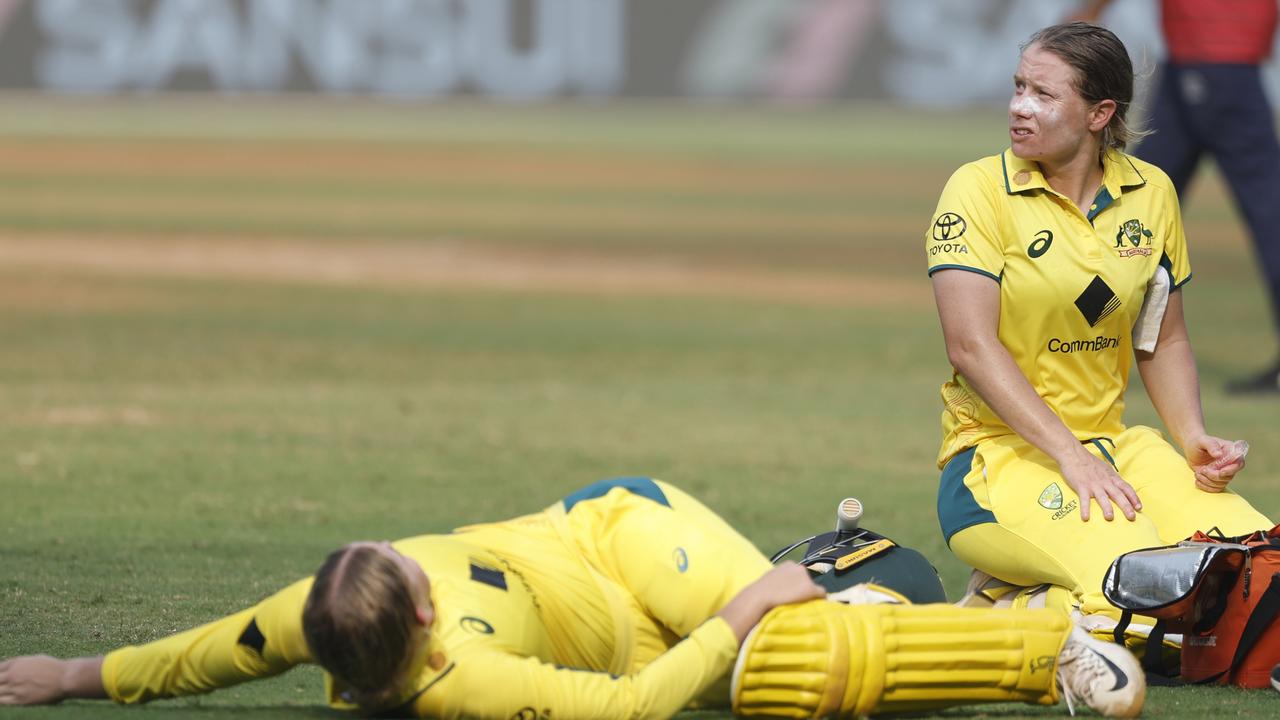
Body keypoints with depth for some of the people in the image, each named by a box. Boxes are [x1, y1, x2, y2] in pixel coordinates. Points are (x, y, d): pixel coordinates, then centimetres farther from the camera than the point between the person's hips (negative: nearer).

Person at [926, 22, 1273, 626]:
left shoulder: (1151, 193, 8)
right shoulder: (979, 190, -7)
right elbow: (970, 345, -15)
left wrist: (1195, 440, -1)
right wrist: (1069, 455, -23)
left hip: (1113, 444, 6)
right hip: (1000, 452, -6)